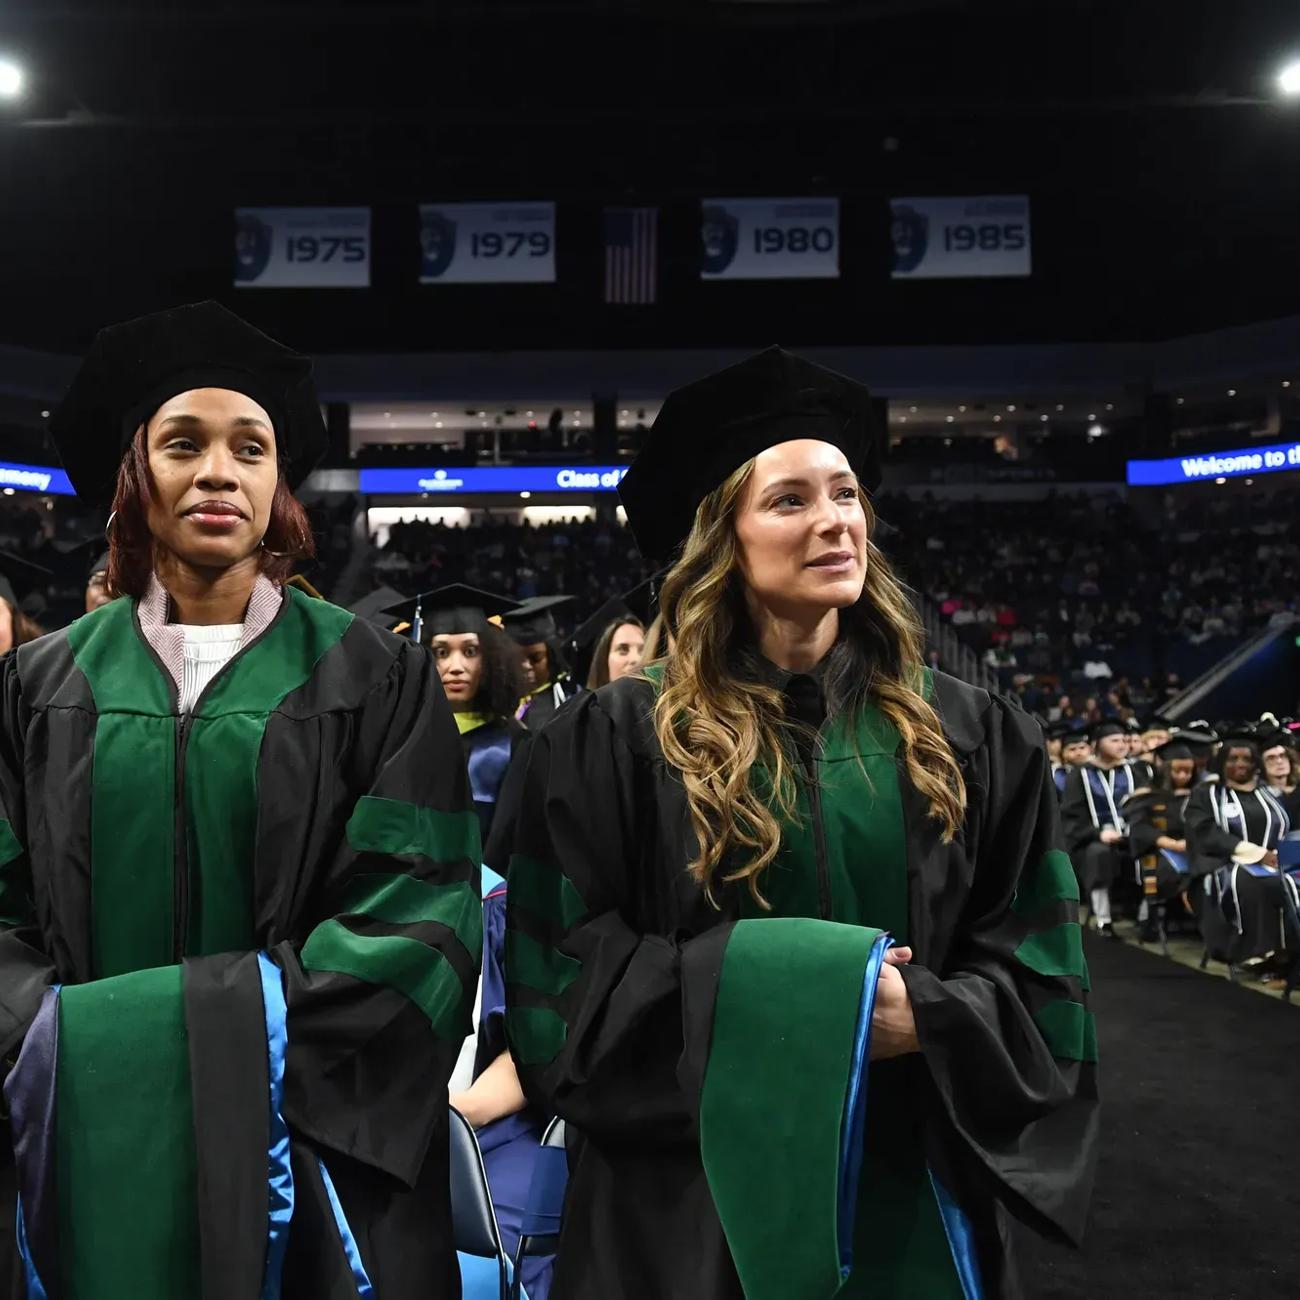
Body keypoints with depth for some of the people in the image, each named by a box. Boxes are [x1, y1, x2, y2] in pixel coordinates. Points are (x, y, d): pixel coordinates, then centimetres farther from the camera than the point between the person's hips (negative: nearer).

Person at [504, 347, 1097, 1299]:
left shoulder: (972, 738, 1)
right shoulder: (616, 740, -7)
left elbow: (1038, 975, 1)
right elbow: (571, 968, -9)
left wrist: (922, 1016, -17)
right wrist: (773, 991, -19)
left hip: (916, 1186, 3)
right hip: (700, 1187, -2)